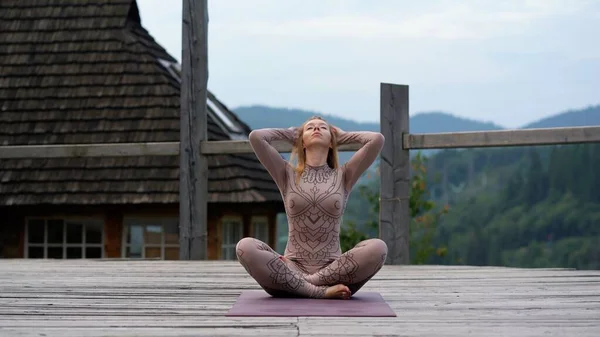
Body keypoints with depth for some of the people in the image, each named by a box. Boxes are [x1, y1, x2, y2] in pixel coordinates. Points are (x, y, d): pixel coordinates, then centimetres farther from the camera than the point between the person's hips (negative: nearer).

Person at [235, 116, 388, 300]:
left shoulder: (343, 176, 10)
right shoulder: (288, 175, 10)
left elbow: (377, 139, -2)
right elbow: (256, 137, -1)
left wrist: (344, 135, 16)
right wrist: (289, 134, 17)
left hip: (333, 269, 0)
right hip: (293, 268, 0)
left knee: (377, 248, -29)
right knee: (245, 247, -28)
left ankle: (297, 283, -23)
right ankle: (321, 289, -29)